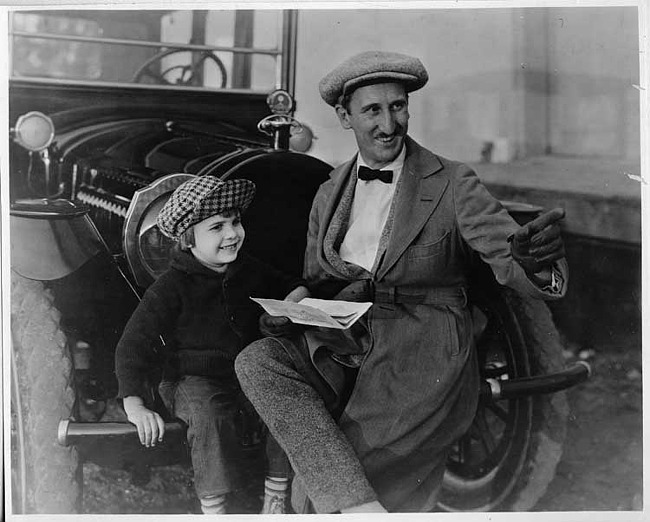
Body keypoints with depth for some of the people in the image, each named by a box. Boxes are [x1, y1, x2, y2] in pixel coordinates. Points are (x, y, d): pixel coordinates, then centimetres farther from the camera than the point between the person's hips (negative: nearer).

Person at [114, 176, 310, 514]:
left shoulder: (249, 271, 8)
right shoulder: (172, 287, -9)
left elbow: (291, 285, 27)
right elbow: (133, 343, -12)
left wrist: (297, 296, 0)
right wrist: (134, 403, -26)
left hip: (249, 372, 5)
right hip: (195, 381, -4)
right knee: (210, 414, -36)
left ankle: (275, 498, -5)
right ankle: (213, 508, -20)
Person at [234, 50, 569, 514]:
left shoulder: (452, 184, -3)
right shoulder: (329, 195, 12)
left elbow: (508, 256, -13)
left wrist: (535, 261, -39)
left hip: (423, 365, -5)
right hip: (342, 351, 5)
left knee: (316, 489, -19)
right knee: (256, 361, -26)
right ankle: (361, 509, -31)